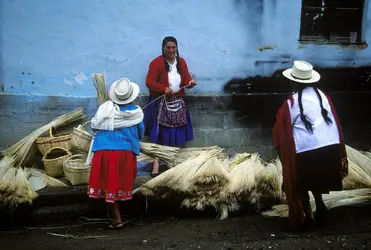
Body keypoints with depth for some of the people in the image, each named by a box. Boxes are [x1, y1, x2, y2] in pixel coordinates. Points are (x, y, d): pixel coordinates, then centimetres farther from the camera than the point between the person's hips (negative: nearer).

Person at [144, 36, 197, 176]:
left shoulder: (181, 62, 7)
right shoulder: (156, 63, -11)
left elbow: (186, 78, 6)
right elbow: (149, 82, -16)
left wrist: (190, 83, -18)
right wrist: (164, 88, -29)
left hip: (178, 103, 5)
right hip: (161, 103, -5)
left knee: (177, 133, 11)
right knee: (159, 135, -5)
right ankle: (156, 166, 0)